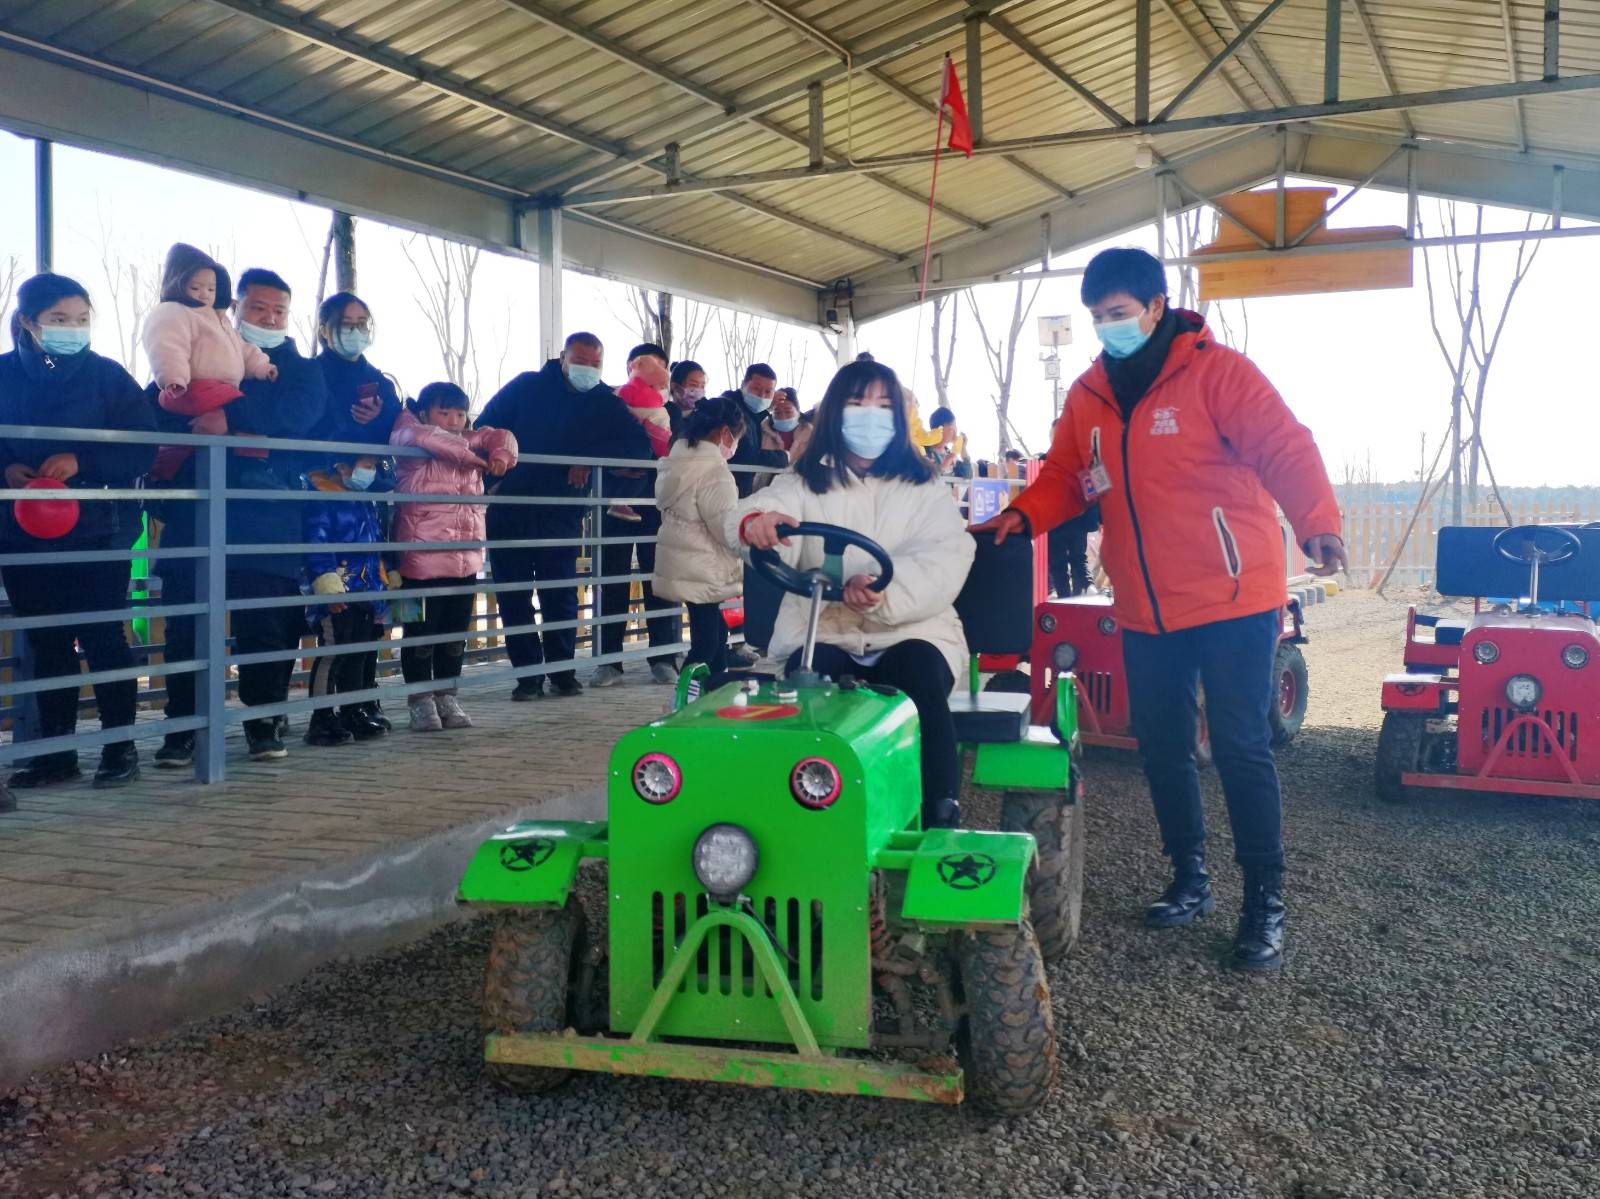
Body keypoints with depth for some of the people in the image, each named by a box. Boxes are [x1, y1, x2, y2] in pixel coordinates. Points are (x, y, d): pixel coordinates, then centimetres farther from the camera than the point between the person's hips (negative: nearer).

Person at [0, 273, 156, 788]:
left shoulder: (108, 375, -1)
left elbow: (142, 449, -8)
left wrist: (80, 461, -21)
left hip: (95, 532, -3)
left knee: (103, 638, -2)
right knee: (47, 644, 9)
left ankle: (120, 745, 7)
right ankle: (55, 749, 16)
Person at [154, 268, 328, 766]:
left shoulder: (302, 369, 16)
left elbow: (299, 413, -7)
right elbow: (158, 412, 5)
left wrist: (231, 419, -20)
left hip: (269, 519, -1)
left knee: (267, 626, -2)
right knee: (187, 626, -2)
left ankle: (264, 725, 9)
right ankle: (182, 728, 5)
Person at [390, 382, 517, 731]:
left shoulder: (469, 441, 15)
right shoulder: (413, 447, -4)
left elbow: (500, 437, 12)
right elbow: (414, 435, -24)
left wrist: (501, 454, -11)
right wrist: (465, 451, -21)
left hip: (466, 559, 6)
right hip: (423, 559, -6)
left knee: (456, 633, 11)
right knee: (421, 631, 1)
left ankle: (446, 696, 22)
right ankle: (421, 700, 12)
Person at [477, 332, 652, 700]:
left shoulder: (605, 402, 5)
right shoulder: (527, 387, 3)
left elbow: (640, 444, -1)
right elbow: (484, 430, 4)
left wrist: (590, 457, -11)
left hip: (562, 513, 0)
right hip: (509, 508, 0)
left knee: (561, 594, 3)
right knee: (513, 595, 2)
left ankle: (563, 671, 16)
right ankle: (527, 675, 9)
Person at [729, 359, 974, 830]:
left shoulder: (924, 488, 11)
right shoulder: (805, 484, 13)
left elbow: (946, 560, -8)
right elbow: (771, 506, -11)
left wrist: (885, 590, -29)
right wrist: (755, 521, -39)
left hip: (911, 632, 0)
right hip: (820, 633, 1)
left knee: (921, 684, -33)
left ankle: (942, 824, -30)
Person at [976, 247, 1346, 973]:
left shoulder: (1217, 371, -10)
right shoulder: (1089, 397, 9)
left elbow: (1286, 449, -19)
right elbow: (1065, 479, 12)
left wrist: (1316, 524, -34)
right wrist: (1022, 515, -7)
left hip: (1232, 600, -6)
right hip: (1146, 611, 6)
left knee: (1241, 749, -3)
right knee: (1161, 747, 13)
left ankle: (1264, 904, 8)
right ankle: (1190, 881, 30)